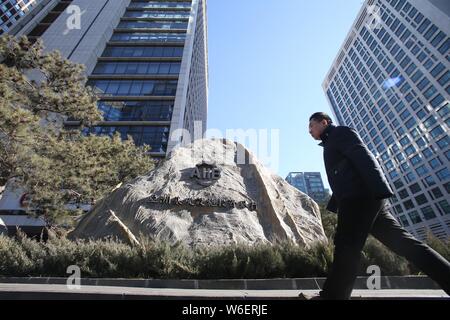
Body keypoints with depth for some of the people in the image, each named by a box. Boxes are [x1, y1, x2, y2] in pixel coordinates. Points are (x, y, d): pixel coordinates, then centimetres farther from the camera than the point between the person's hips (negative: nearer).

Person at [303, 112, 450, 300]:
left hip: (362, 196, -10)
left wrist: (378, 191, -25)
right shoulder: (331, 145, 32)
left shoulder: (341, 132, 5)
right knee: (403, 242, 4)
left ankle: (332, 296, -5)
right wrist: (332, 206, 28)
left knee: (347, 247, -10)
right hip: (357, 199, 10)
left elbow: (364, 157, -12)